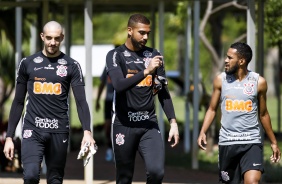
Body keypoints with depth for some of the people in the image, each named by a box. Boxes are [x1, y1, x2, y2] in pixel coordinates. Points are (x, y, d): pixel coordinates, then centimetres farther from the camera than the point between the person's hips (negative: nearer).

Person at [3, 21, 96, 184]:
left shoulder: (71, 66, 4)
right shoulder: (28, 64, 7)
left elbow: (81, 101, -4)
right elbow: (18, 102, 11)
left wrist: (87, 131, -20)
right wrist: (9, 136, 6)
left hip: (59, 131, 0)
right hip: (33, 130, 0)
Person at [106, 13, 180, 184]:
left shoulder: (154, 55, 9)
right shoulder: (116, 55, -2)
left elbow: (163, 92, 13)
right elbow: (119, 86, -20)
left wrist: (173, 122, 5)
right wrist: (146, 71, -28)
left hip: (149, 124, 2)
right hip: (124, 125, -2)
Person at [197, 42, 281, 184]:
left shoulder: (259, 82, 0)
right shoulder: (220, 80, 2)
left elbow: (263, 114, 11)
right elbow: (212, 109, 9)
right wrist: (203, 132, -6)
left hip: (252, 142, -2)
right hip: (227, 142, 2)